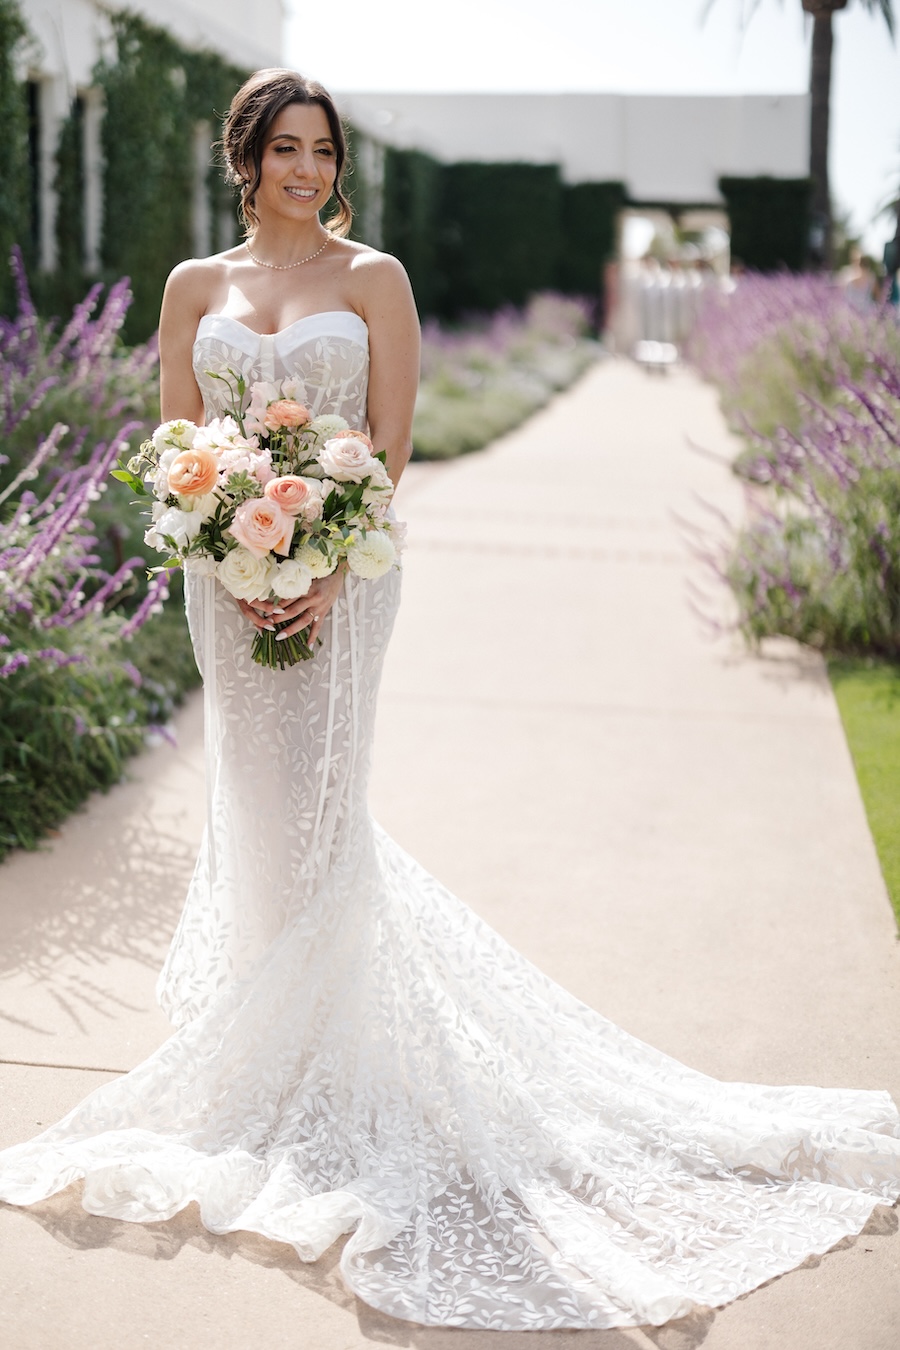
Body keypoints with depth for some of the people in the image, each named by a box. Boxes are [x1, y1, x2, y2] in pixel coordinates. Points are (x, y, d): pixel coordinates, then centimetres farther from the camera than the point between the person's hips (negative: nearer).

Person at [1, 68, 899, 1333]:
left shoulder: (373, 279, 2)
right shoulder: (198, 285, 10)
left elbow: (390, 445, -4)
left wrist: (327, 569, -15)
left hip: (341, 567, -3)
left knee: (314, 794, -3)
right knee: (256, 791, 9)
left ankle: (317, 1052, 11)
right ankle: (270, 1012, 29)